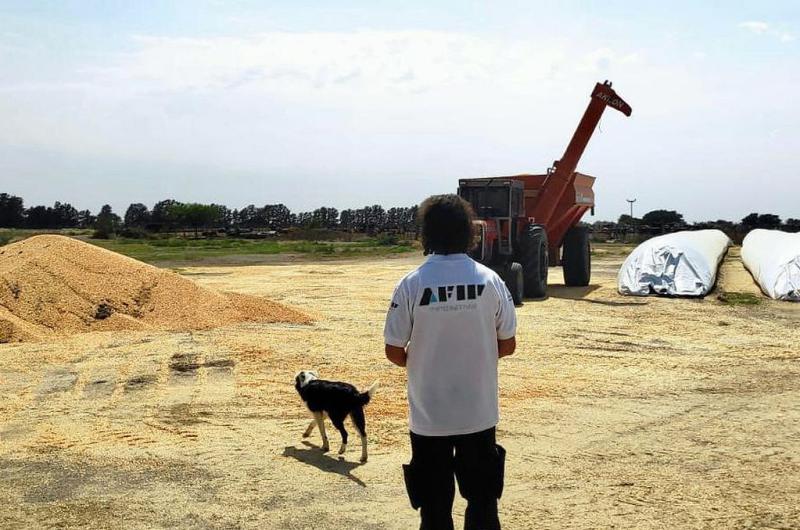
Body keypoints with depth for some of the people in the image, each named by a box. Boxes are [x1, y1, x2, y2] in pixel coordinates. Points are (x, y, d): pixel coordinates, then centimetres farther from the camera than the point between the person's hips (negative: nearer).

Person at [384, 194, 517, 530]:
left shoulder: (412, 284, -11)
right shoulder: (489, 280, -6)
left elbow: (394, 352, -7)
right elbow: (507, 345, 1)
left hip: (429, 416, -1)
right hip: (479, 413, 2)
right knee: (483, 501, 18)